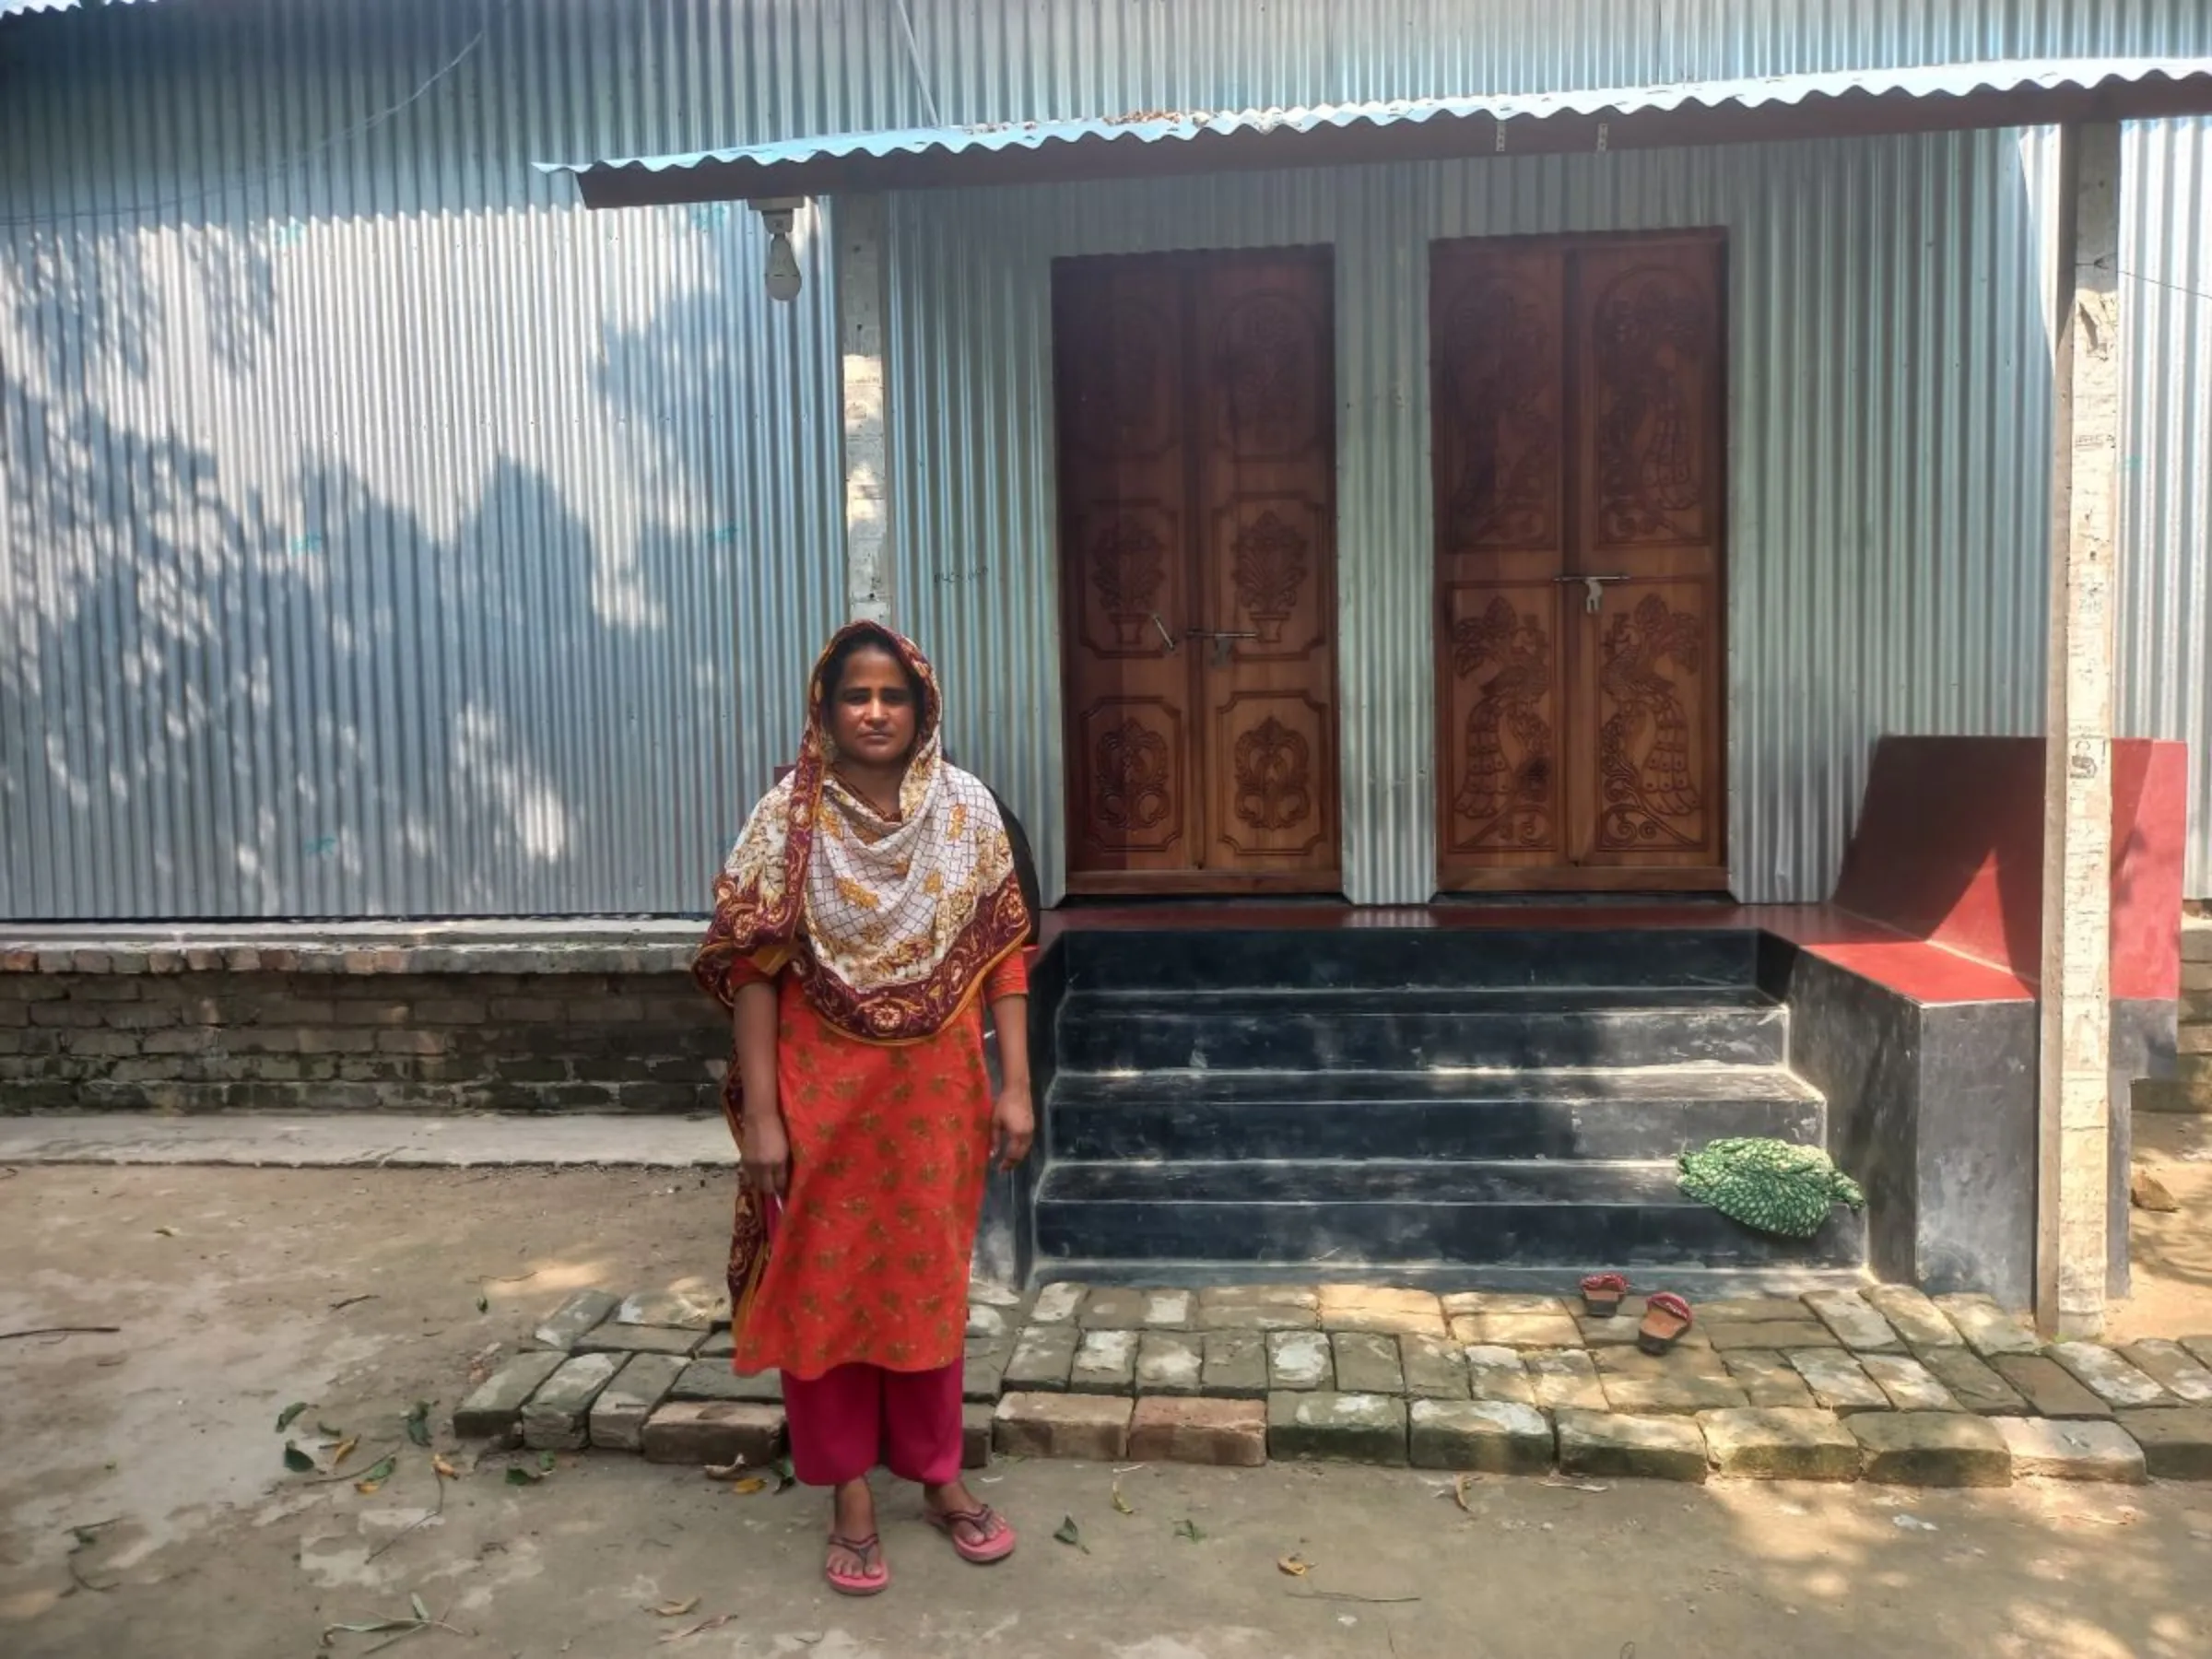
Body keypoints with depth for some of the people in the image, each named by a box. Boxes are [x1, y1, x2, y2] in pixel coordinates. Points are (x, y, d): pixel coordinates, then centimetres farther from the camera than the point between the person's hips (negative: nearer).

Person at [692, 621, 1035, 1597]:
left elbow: (1003, 950, -2)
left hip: (935, 1089, 2)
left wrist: (1015, 1084, -5)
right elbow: (753, 969, -9)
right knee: (826, 1282, 10)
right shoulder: (787, 818, -9)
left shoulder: (966, 809, -4)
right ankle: (849, 1490, 29)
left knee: (928, 1280, 15)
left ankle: (937, 1474, 33)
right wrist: (760, 1112, -12)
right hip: (822, 1090, -1)